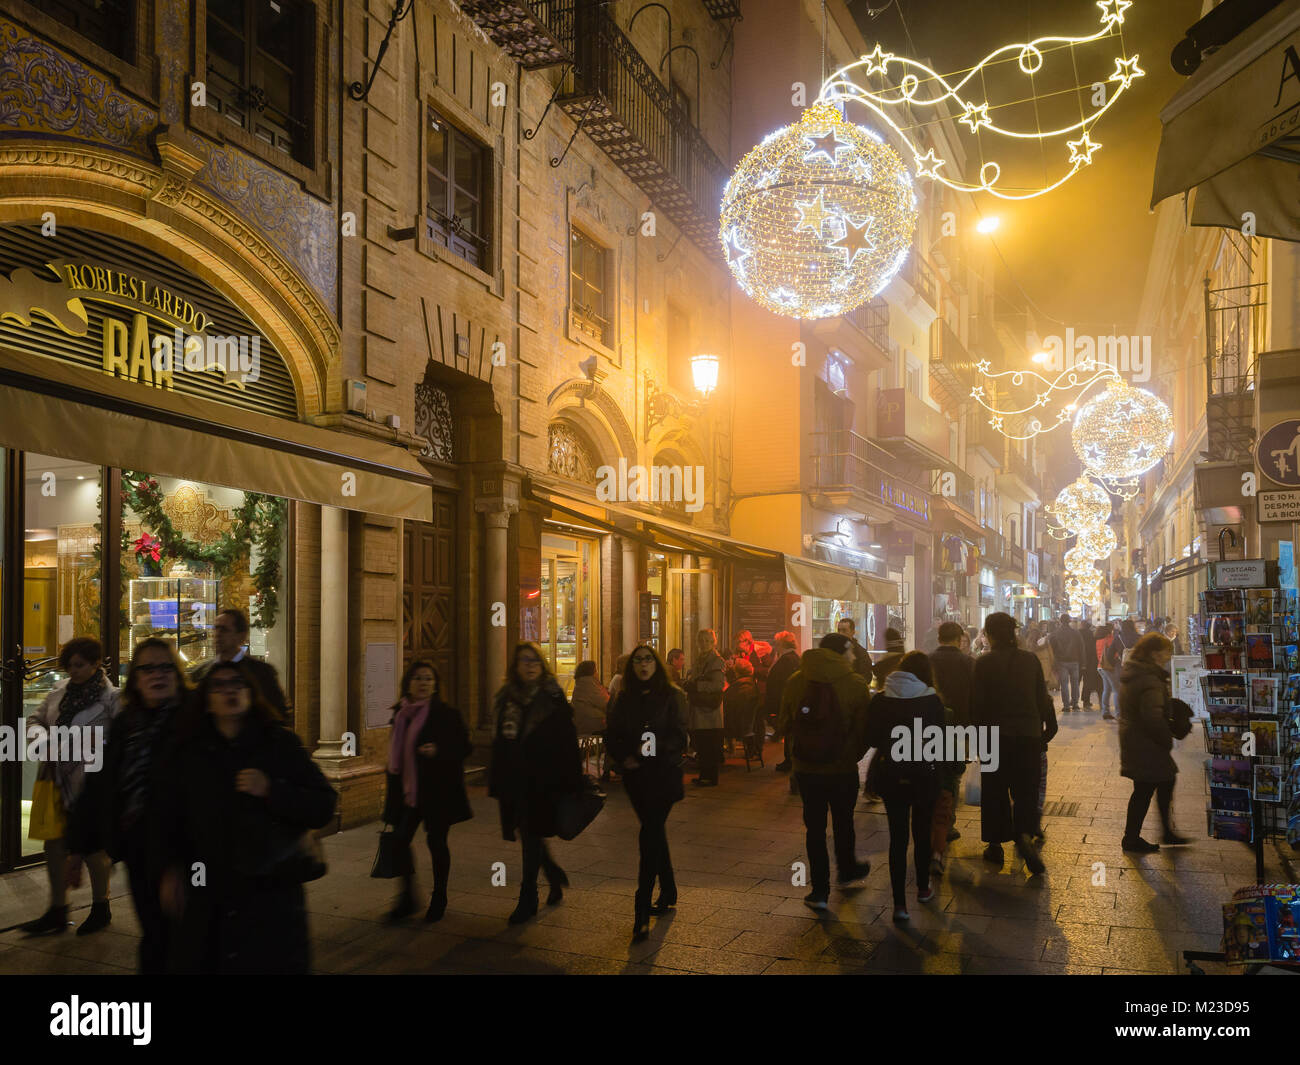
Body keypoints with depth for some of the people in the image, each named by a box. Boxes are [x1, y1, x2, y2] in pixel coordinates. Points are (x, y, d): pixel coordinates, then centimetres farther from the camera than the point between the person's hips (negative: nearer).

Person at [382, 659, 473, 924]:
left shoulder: (447, 714, -8)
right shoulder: (400, 713, 8)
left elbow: (465, 746, -6)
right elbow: (397, 752, 16)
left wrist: (439, 751, -23)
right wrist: (394, 788, 14)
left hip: (438, 790, -4)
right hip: (407, 791, 4)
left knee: (436, 842, 5)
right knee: (399, 839, -1)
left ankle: (439, 899, 23)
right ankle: (406, 899, 16)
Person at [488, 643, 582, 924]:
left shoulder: (553, 699, -6)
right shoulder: (506, 699, 7)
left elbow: (567, 743, -8)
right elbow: (500, 743, 10)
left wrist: (569, 782, -13)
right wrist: (496, 782, 8)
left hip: (542, 782, -4)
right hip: (514, 781, 5)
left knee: (531, 836, -1)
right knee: (530, 836, 12)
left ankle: (528, 900, 11)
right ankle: (555, 877, 36)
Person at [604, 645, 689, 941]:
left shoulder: (672, 695, -3)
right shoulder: (624, 699, 8)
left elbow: (679, 736, -10)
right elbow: (612, 736, 9)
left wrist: (656, 747, -26)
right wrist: (623, 757, -9)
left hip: (664, 774, -5)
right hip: (636, 775, 5)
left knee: (650, 835, -12)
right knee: (655, 832, 15)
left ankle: (642, 911, -10)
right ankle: (668, 892, 32)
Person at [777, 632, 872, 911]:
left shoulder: (795, 681, -3)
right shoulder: (855, 684, -12)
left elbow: (785, 725, 3)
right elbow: (864, 730, -8)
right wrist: (855, 754, 9)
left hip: (805, 769, 1)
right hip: (842, 768, -1)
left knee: (815, 827, 9)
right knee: (843, 822, 21)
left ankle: (820, 890, 11)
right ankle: (847, 869, 42)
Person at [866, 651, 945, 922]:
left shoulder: (880, 700, -6)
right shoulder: (932, 701, -10)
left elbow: (871, 738, 0)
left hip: (891, 775, 1)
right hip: (924, 775, -1)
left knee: (897, 836, 5)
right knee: (922, 833, 18)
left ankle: (900, 903, -1)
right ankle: (923, 888, 35)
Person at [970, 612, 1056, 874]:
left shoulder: (983, 664, -9)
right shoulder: (1030, 660, 0)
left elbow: (977, 704, -8)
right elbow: (1042, 698, 5)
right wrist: (1046, 728, 15)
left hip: (996, 735, -2)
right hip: (1028, 734, 2)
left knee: (995, 791, 9)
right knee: (1026, 789, 9)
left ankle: (995, 846, 15)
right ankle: (1025, 836, -13)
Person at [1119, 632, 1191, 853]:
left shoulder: (1132, 675, 9)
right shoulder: (1150, 681, -24)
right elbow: (1153, 717, -29)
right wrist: (1167, 739, -15)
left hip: (1133, 741, 10)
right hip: (1146, 745, -10)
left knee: (1167, 781, 21)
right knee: (1144, 789, 2)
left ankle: (1168, 832, 33)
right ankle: (1131, 838, 15)